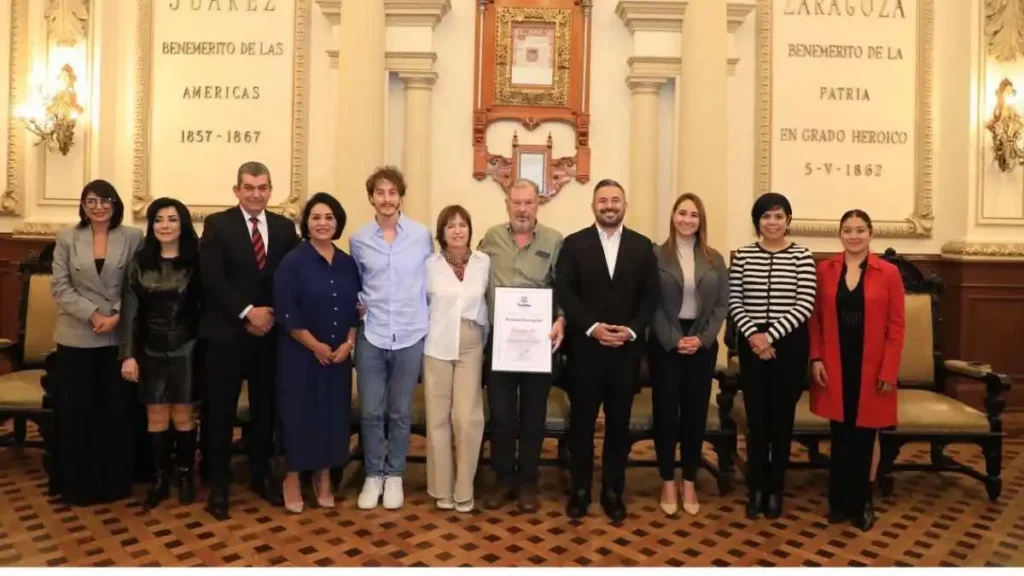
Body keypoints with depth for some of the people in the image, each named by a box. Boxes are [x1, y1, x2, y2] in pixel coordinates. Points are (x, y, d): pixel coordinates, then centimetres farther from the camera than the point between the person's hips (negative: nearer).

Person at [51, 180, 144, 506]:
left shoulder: (133, 238, 2)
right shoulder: (67, 238, 4)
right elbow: (60, 287, -2)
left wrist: (117, 316, -14)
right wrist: (92, 315, -14)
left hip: (119, 337, 0)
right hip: (77, 337, 0)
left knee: (117, 410, 6)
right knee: (76, 411, 5)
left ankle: (114, 481, 19)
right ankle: (78, 484, 18)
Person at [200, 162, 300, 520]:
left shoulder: (284, 227, 8)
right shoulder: (217, 224, -2)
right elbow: (212, 278, -12)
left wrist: (272, 315, -8)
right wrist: (248, 312, -17)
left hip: (270, 332, 3)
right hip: (227, 333, -3)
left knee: (265, 409, 12)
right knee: (221, 411, 3)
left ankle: (261, 476, 27)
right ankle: (218, 486, 14)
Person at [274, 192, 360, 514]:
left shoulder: (348, 264, 6)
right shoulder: (292, 262, -8)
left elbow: (356, 308, 8)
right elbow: (286, 313, -14)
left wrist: (348, 344, -5)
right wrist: (316, 346, -14)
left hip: (339, 356, 4)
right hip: (300, 354, -4)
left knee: (333, 413, 9)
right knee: (299, 413, 2)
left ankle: (324, 478, 24)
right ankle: (293, 480, 17)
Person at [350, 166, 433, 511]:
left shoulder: (422, 235, -2)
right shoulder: (359, 239, 2)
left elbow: (431, 280, 7)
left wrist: (424, 316, 4)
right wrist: (361, 303, -1)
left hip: (411, 336, -1)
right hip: (371, 336, 1)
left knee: (400, 413, 10)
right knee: (370, 412, 5)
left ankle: (394, 475, 25)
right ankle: (373, 475, 22)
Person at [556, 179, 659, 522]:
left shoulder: (642, 246, 7)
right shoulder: (574, 244, 2)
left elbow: (651, 295, 3)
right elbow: (563, 292, -5)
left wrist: (632, 330, -11)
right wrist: (592, 327, -15)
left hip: (627, 349, 2)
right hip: (585, 347, -1)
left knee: (619, 422, 9)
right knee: (582, 421, 5)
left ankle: (613, 491, 20)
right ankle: (580, 490, 18)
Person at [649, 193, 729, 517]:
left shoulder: (714, 260, 6)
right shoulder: (656, 255, -2)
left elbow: (722, 304, 3)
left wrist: (702, 338, -9)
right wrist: (674, 339, -14)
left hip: (703, 343, 3)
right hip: (666, 343, -2)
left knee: (696, 412, 8)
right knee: (666, 411, 3)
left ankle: (689, 483, 20)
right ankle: (668, 483, 16)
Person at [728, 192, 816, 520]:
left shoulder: (802, 256, -3)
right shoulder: (743, 256, 3)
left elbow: (805, 305, -9)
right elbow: (734, 302, 1)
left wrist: (771, 335, -15)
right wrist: (753, 334, -13)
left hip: (790, 344, -1)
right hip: (752, 344, 1)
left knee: (782, 418, 6)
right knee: (756, 418, 6)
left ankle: (775, 489, 19)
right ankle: (756, 488, 18)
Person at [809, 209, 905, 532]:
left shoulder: (888, 273, -2)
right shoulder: (824, 270, 2)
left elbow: (897, 326, -3)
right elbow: (815, 318, 4)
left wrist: (889, 370, -7)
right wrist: (816, 359, -5)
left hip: (871, 368, -1)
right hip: (835, 366, 1)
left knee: (863, 437, 7)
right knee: (840, 435, 8)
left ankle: (860, 503, 21)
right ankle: (840, 502, 20)